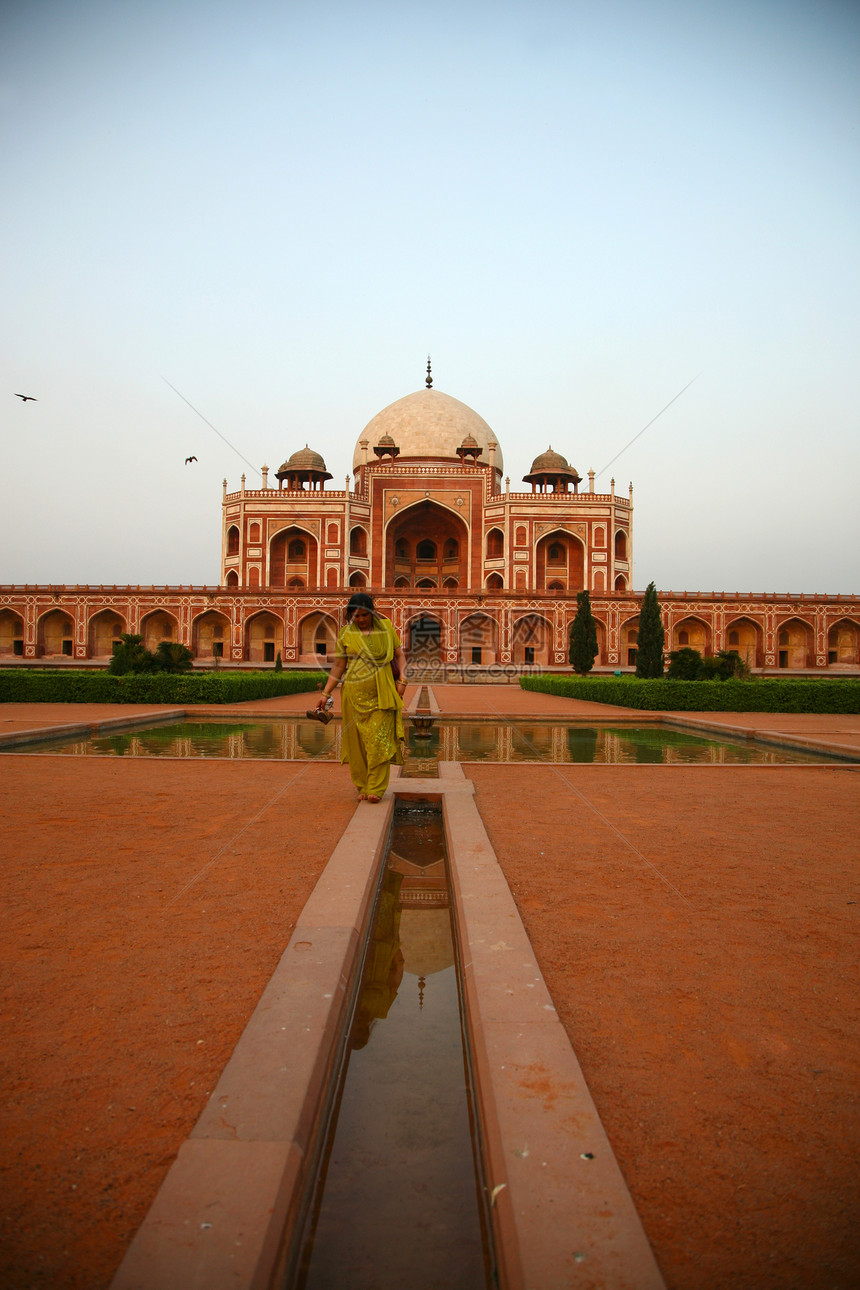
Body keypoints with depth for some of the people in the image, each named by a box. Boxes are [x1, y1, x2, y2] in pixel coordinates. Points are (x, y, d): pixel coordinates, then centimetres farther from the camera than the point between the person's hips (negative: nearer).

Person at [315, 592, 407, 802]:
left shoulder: (385, 626, 4)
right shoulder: (346, 633, 3)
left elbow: (399, 654, 8)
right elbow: (338, 666, 5)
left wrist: (402, 680, -4)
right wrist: (325, 693, 1)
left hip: (381, 694, -1)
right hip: (355, 694, 1)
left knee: (379, 739, -7)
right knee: (358, 741, 3)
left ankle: (376, 788, -3)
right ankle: (362, 786, 15)